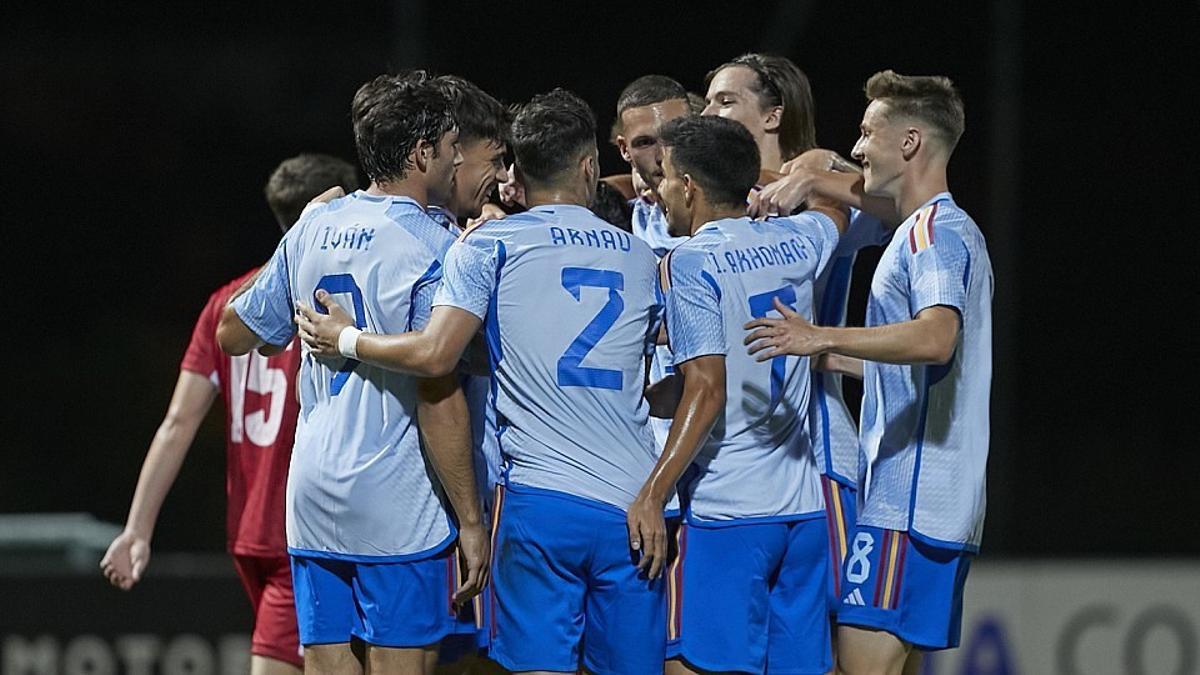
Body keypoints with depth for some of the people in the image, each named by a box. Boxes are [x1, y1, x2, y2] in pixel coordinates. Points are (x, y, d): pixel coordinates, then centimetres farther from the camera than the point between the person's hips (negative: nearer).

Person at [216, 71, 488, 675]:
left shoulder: (313, 230, 8)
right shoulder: (431, 248, -12)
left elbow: (233, 333, 21)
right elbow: (439, 398, -16)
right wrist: (469, 520, -12)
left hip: (313, 495, 6)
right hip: (397, 511, -6)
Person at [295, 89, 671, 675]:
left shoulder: (490, 244, 1)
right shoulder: (639, 257, 15)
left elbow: (435, 355, -9)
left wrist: (346, 339, 5)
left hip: (540, 500, -3)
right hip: (631, 507, 3)